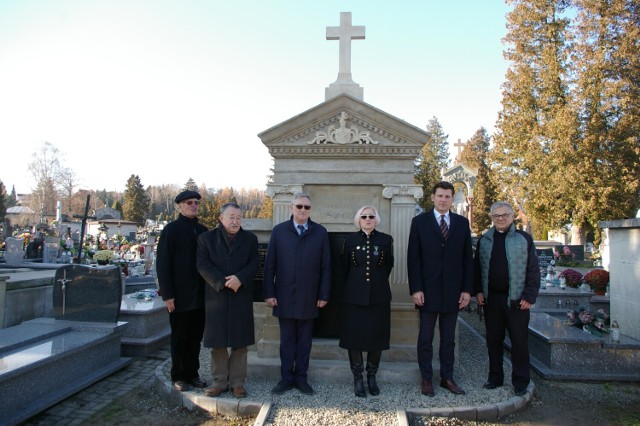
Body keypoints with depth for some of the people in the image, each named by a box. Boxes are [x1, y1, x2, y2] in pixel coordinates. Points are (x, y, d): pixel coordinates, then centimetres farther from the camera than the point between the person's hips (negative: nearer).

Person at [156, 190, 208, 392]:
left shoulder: (202, 230, 9)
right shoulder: (171, 230, -5)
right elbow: (162, 264, -8)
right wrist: (168, 294, -12)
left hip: (200, 295, 4)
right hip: (180, 296, -4)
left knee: (196, 336, 11)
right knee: (180, 338, 7)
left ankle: (192, 373, 24)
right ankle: (179, 376, 21)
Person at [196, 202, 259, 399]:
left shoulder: (250, 239, 9)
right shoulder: (207, 238, 5)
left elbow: (254, 263, -1)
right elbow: (203, 265, -6)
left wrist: (240, 278, -18)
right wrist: (223, 282, -16)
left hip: (242, 297, 1)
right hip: (216, 296, 0)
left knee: (240, 342, 5)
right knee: (218, 342, 6)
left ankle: (237, 382, 15)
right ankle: (220, 381, 18)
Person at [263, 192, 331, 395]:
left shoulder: (320, 232, 2)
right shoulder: (279, 231, 2)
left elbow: (325, 266, 1)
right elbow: (270, 264, 1)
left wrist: (324, 295, -2)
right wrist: (269, 293, -4)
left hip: (309, 297, 0)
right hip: (284, 296, 0)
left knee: (304, 340, 10)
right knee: (286, 339, 10)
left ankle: (301, 377, 23)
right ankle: (286, 378, 22)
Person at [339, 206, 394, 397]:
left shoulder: (386, 240, 1)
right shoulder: (350, 239, 1)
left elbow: (388, 266, 11)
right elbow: (344, 268, 10)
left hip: (379, 297, 0)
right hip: (354, 296, 0)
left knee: (377, 337, 7)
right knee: (354, 338, 4)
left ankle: (372, 376, 25)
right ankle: (357, 378, 19)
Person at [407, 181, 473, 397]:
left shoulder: (462, 223, 7)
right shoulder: (419, 221, -1)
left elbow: (467, 259, 7)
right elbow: (413, 258, -4)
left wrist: (467, 289, 0)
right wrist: (415, 289, -10)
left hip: (453, 291, 2)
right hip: (428, 290, -2)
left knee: (449, 338, 11)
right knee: (425, 338, 7)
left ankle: (447, 378, 23)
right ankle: (426, 379, 19)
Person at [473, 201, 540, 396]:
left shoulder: (524, 238, 1)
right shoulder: (484, 240, 10)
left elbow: (533, 270, -1)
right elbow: (477, 267, 13)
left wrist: (529, 296, -7)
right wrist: (478, 291, 3)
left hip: (516, 300, -3)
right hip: (491, 299, 3)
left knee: (519, 341, 4)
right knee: (493, 340, 11)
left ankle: (520, 382, 16)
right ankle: (495, 377, 24)